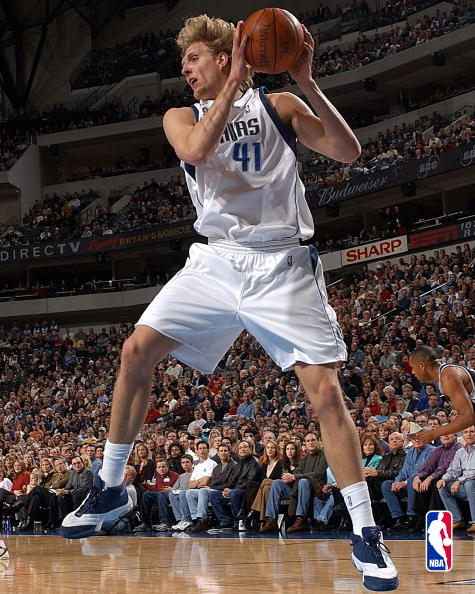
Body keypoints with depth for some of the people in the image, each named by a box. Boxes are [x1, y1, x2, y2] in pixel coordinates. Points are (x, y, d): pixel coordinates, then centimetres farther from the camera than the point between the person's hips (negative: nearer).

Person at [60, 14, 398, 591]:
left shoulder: (278, 105, 8)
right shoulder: (182, 116, 13)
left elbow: (348, 151, -3)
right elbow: (197, 150, -11)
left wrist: (307, 83, -12)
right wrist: (234, 83, -14)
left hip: (281, 262, -3)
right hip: (216, 260, 3)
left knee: (325, 391, -12)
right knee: (137, 349, -10)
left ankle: (365, 535, -6)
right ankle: (111, 486, 7)